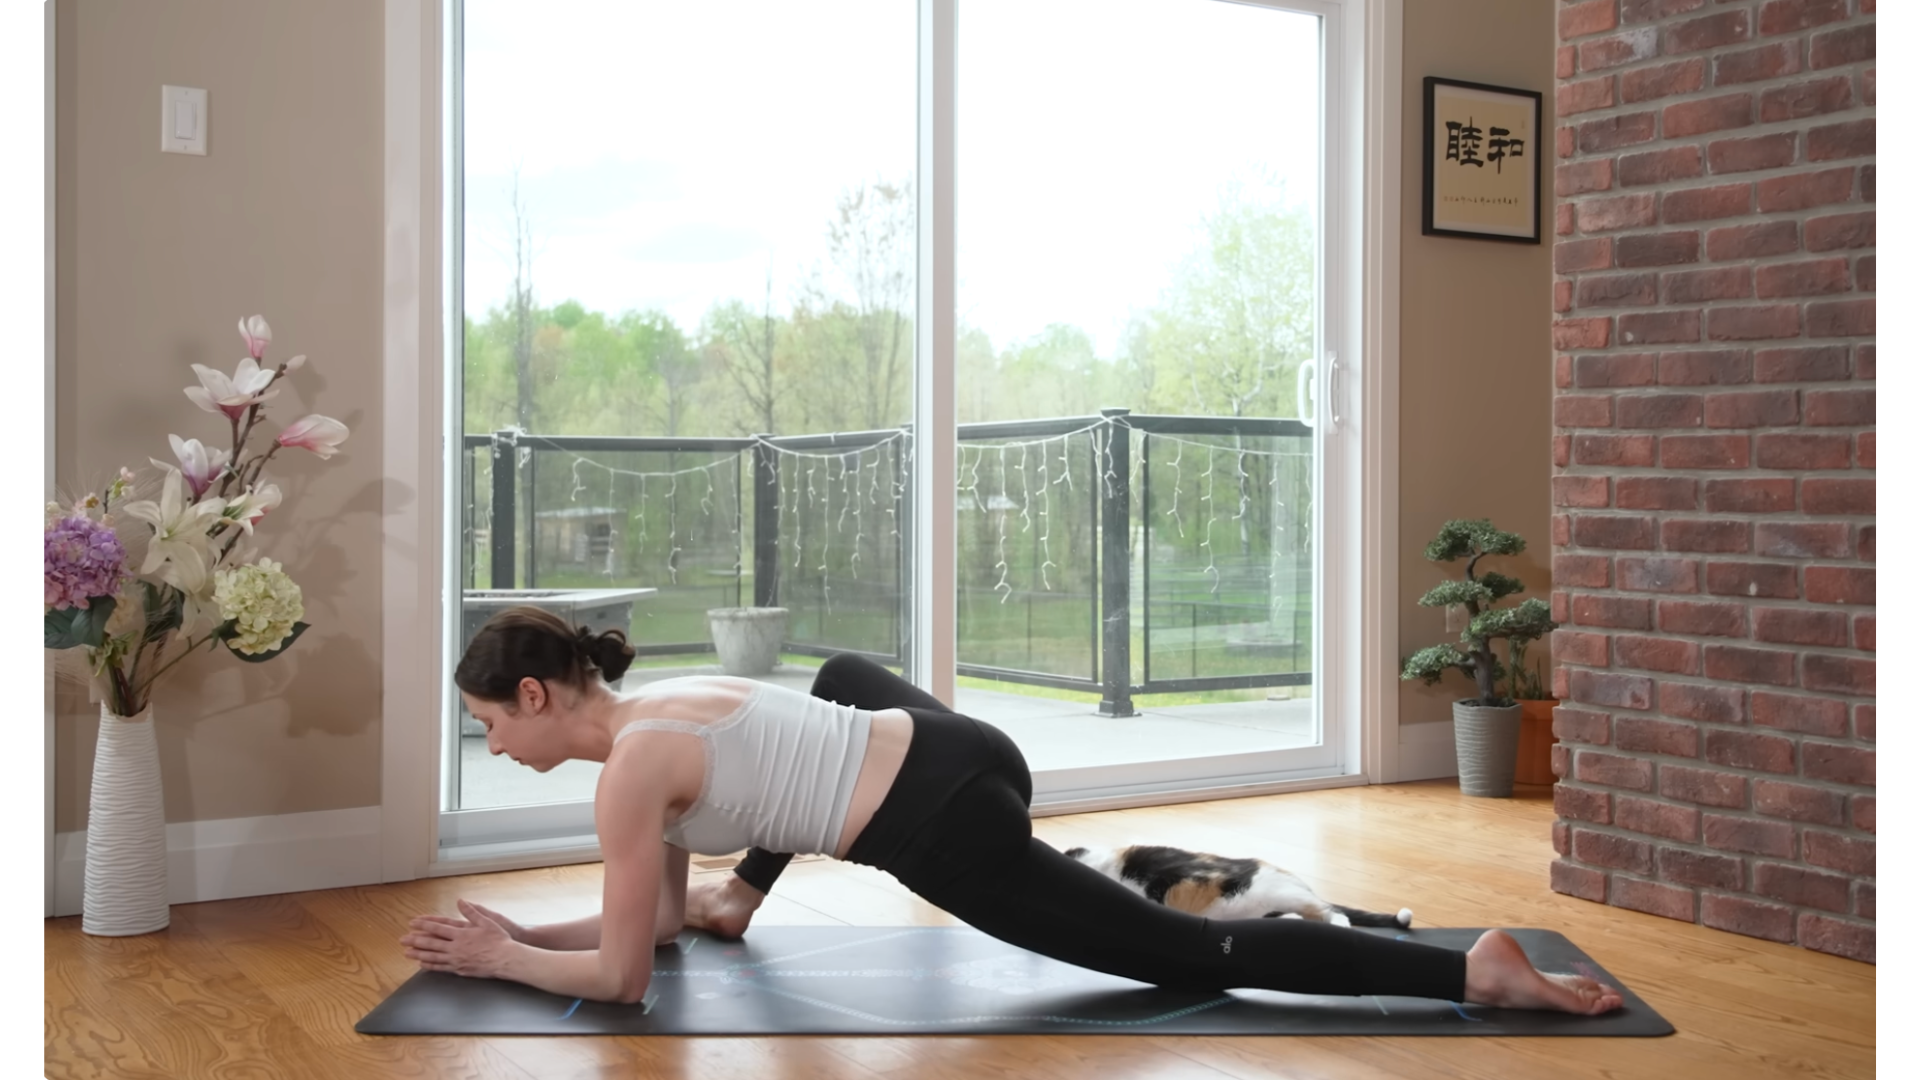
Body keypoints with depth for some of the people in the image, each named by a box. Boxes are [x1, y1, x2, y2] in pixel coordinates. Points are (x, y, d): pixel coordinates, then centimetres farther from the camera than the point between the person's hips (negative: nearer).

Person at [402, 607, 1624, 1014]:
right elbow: (655, 912, 28)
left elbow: (623, 972, -1)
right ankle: (746, 896, 55)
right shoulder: (663, 700, 19)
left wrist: (502, 957, 13)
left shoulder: (631, 769, -7)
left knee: (1195, 957, -2)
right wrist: (521, 926, 27)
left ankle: (1476, 970, -6)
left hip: (955, 831, -9)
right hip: (964, 750, 9)